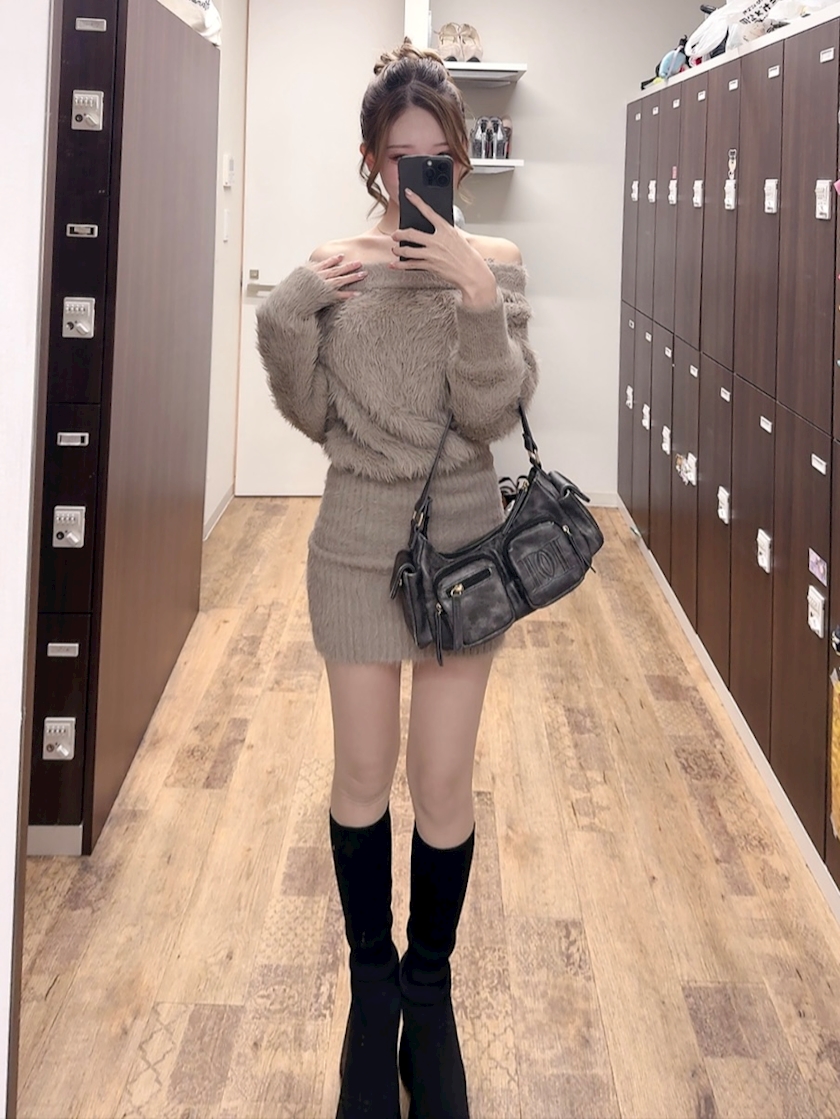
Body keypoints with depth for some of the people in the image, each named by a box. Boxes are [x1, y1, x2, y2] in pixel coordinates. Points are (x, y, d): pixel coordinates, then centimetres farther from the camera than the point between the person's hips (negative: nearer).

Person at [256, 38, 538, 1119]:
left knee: (443, 782, 5)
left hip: (461, 549, -1)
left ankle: (430, 993, 24)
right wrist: (286, 316, -15)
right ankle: (372, 984, 28)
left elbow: (493, 414, -13)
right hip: (357, 548, 1)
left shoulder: (494, 263, -4)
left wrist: (478, 297, -25)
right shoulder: (337, 265, -2)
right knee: (362, 773, 10)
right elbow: (314, 419, 0)